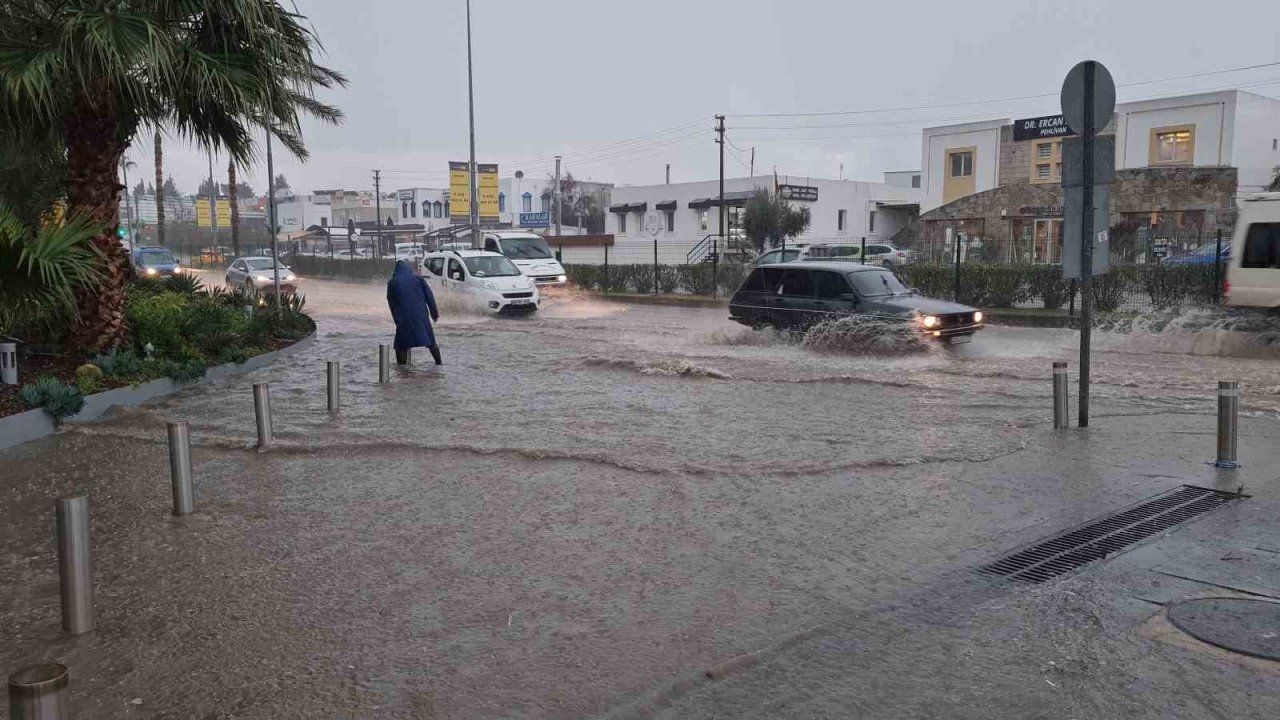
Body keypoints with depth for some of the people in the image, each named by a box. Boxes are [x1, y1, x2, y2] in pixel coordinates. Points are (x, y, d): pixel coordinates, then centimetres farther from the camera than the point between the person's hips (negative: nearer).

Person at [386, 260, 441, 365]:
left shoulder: (392, 283, 5)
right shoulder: (417, 279, 6)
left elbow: (391, 303, 10)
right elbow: (429, 296, 4)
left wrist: (397, 319, 16)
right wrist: (434, 313, 8)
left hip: (404, 317, -1)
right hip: (421, 314, 1)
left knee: (401, 344, 10)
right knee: (430, 340, 13)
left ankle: (401, 365, 6)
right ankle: (438, 362, 13)